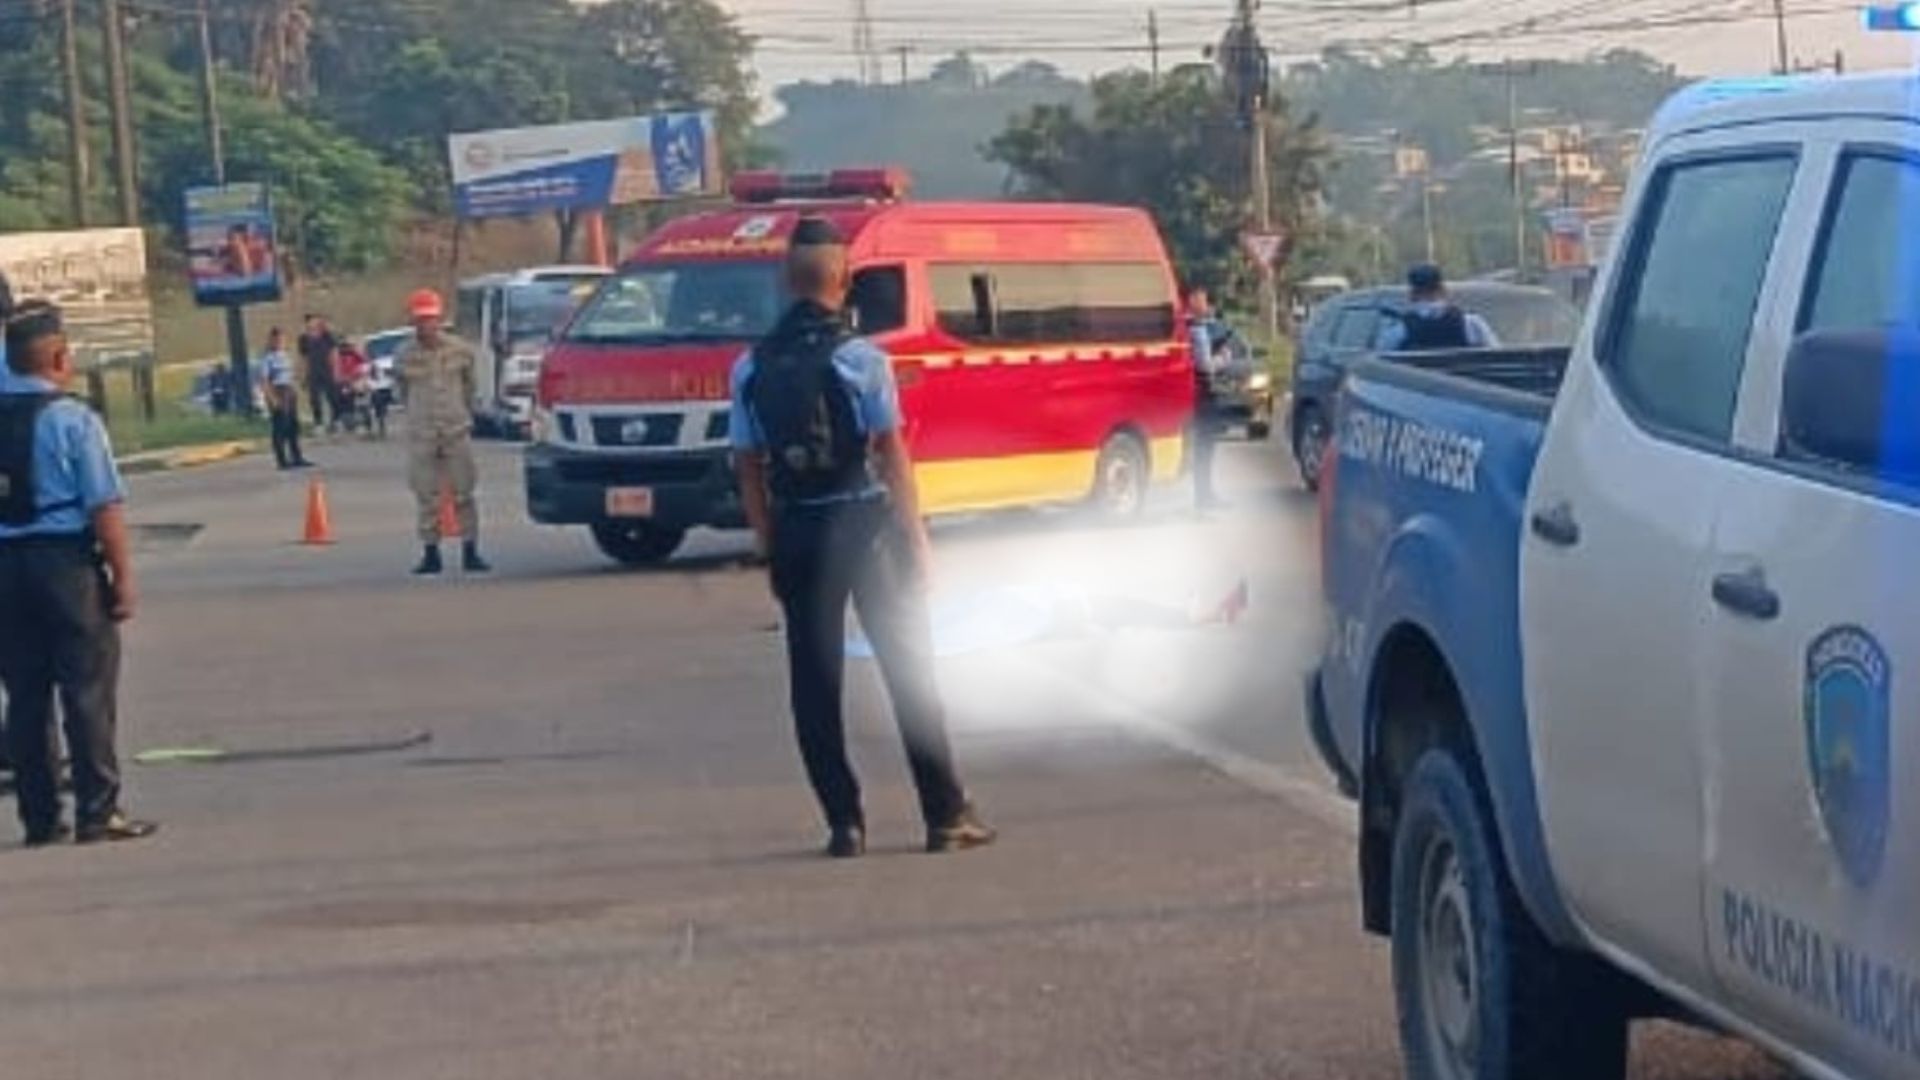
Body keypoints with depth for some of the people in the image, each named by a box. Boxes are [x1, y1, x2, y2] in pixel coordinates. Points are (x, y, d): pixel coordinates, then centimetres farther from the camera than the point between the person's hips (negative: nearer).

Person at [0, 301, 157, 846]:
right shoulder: (73, 419, -11)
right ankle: (97, 813, 2)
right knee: (88, 691, 1)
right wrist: (123, 576, -8)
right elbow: (105, 506, -14)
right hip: (67, 563, -5)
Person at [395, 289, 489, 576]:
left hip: (457, 430, 0)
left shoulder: (460, 351, 0)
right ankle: (431, 554, 9)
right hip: (421, 434, 0)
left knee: (463, 494, 0)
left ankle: (470, 553, 4)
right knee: (427, 497, 2)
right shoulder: (405, 357, -1)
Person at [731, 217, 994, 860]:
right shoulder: (859, 359, -8)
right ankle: (945, 816, 7)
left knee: (813, 681, 8)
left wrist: (770, 546, 11)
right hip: (865, 523, -3)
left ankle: (843, 823, 6)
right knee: (909, 670, 5)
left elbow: (748, 467, 4)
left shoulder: (752, 369, 2)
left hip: (797, 533, 3)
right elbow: (891, 453, -9)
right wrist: (917, 537, -4)